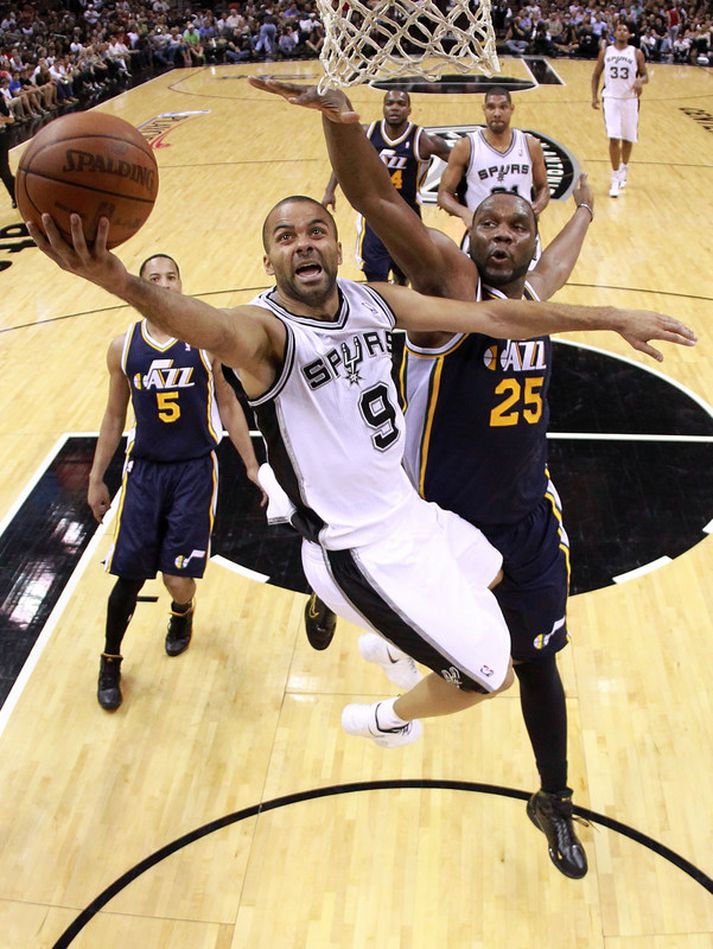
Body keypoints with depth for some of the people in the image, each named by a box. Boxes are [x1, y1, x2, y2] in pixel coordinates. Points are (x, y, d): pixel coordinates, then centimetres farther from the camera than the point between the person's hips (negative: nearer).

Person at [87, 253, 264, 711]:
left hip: (195, 469, -1)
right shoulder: (123, 347, 0)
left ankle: (183, 612, 34)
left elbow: (228, 404, 4)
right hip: (144, 470, 1)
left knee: (179, 577, -5)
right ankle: (110, 661, 24)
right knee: (129, 575, -1)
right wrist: (96, 478, 12)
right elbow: (114, 417, 10)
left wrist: (252, 466, 3)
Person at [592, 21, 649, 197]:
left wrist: (640, 80, -20)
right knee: (614, 139, -10)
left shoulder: (636, 53, 0)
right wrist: (594, 96, -1)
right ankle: (615, 179, -5)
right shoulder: (605, 52, 3)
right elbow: (596, 75, 11)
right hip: (611, 99, -1)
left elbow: (645, 75, 4)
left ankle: (624, 169, 37)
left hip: (630, 100, 1)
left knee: (628, 139, 11)